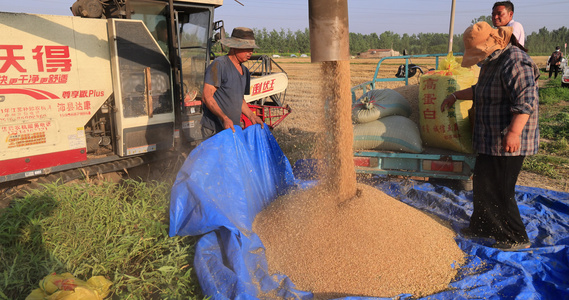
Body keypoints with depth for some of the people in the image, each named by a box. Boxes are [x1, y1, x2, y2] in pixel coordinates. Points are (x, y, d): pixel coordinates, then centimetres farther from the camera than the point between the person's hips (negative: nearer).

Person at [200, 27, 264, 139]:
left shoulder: (245, 71, 15)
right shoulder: (219, 64, -11)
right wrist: (224, 118, -24)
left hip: (234, 128, 8)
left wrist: (252, 116, 11)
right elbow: (207, 97, -16)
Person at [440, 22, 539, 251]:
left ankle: (516, 238, 12)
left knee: (499, 190, -3)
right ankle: (482, 227, 32)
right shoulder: (491, 62, 14)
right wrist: (455, 96, 33)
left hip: (507, 143, -10)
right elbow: (480, 91, 31)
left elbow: (526, 100, -27)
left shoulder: (515, 61, -19)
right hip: (491, 140, 10)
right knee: (483, 183, 18)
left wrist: (514, 132, -33)